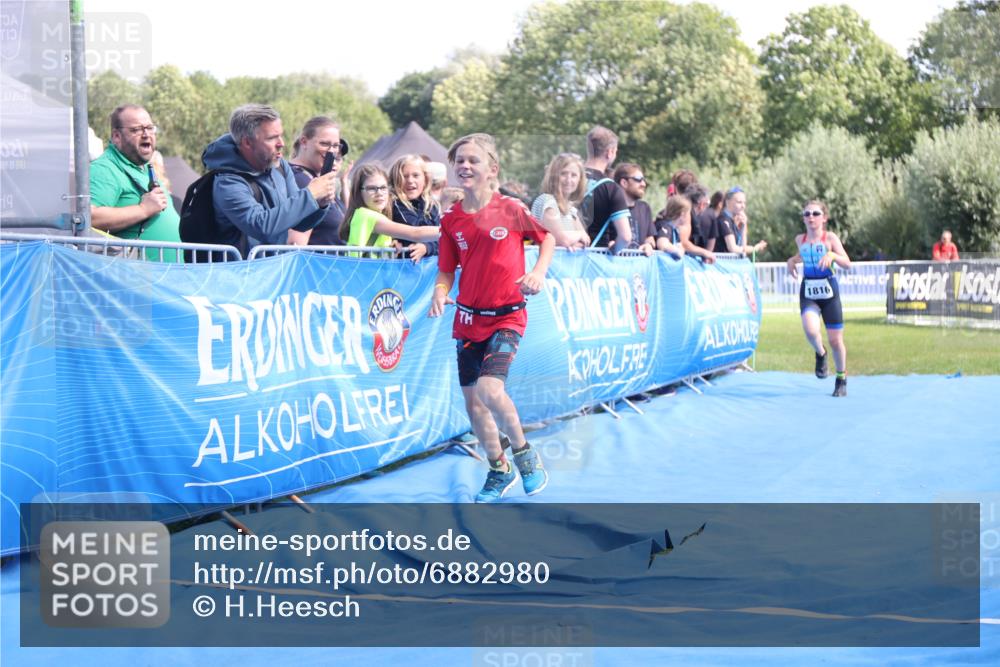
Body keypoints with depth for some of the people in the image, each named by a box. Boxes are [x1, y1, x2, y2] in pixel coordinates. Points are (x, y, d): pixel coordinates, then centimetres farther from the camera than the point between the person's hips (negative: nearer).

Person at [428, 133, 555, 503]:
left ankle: (525, 454, 2)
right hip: (468, 318, 5)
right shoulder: (451, 220, 1)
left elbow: (547, 238, 7)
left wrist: (538, 272, -9)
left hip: (506, 316, -4)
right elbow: (446, 270, 5)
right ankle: (500, 470, 28)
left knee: (489, 389, -23)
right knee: (472, 401, 7)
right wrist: (440, 293, -16)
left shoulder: (511, 209, -8)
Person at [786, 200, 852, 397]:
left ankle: (841, 379, 25)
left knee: (835, 340, 4)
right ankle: (821, 355, 6)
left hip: (828, 292, -2)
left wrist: (832, 255, -29)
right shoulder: (800, 239, 4)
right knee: (810, 330, -27)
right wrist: (793, 260, 7)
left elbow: (847, 264, -11)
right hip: (808, 292, 2)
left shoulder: (830, 237, -6)